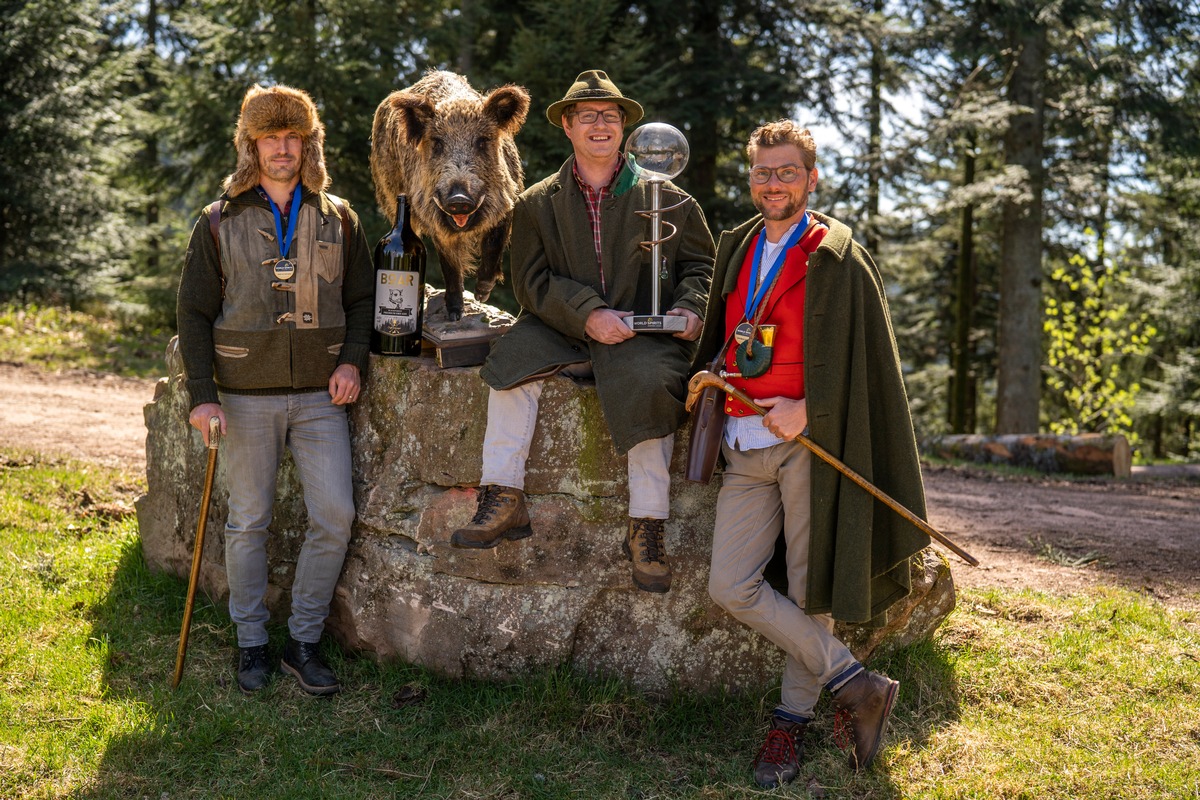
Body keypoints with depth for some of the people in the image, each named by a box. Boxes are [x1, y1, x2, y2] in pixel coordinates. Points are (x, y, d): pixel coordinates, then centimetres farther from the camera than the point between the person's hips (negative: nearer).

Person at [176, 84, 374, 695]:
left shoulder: (338, 220, 9)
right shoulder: (220, 224, 4)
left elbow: (361, 299, 14)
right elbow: (193, 312, 4)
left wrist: (352, 361, -3)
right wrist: (202, 393, -6)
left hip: (319, 395, 1)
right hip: (246, 397, -1)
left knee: (335, 516, -5)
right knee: (248, 523, 4)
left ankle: (303, 642, 9)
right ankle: (251, 644, 18)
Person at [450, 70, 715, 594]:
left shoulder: (667, 198, 11)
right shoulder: (537, 203, 11)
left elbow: (701, 263, 14)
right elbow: (531, 282, 1)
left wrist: (689, 306, -9)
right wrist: (588, 314, -16)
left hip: (643, 334, -2)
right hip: (562, 332, 2)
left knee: (650, 386, -32)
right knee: (514, 358, -26)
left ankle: (646, 529, -23)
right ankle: (502, 501, -22)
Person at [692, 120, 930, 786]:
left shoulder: (839, 257, -2)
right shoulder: (736, 249, 16)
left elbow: (864, 361, -7)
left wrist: (806, 411, -17)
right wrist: (709, 375, 7)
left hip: (809, 442, -5)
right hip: (745, 448, 5)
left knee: (808, 589, 1)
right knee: (731, 586, -3)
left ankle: (791, 720, 17)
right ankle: (855, 685, 10)